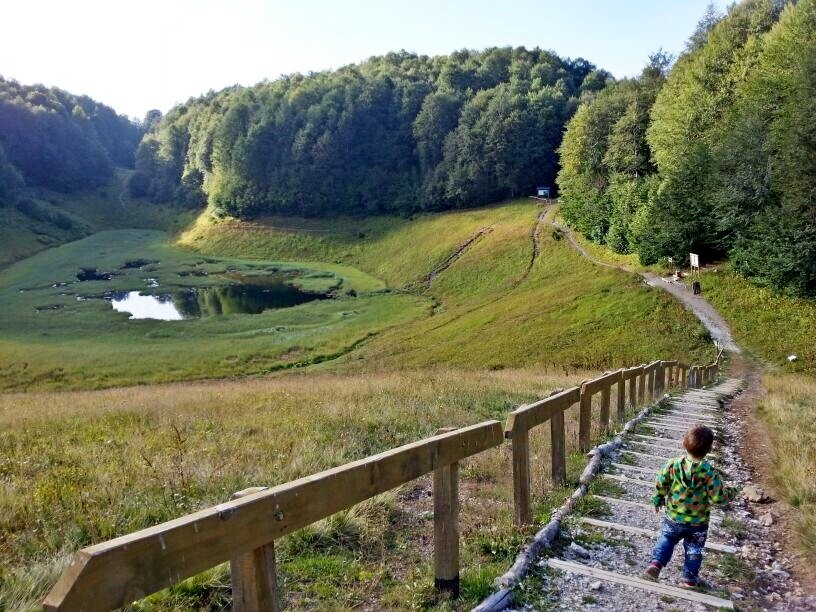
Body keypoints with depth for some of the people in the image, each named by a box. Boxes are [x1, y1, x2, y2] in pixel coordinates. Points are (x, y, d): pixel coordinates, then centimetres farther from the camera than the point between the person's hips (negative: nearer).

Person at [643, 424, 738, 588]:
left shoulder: (673, 465, -16)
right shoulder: (710, 472, -20)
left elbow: (660, 485, -9)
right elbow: (718, 498, -16)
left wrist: (658, 500, 9)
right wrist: (730, 493, 5)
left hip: (673, 518, 1)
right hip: (698, 523, -1)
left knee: (666, 540, 20)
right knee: (694, 549, 19)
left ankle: (656, 563, 4)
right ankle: (689, 578, 28)